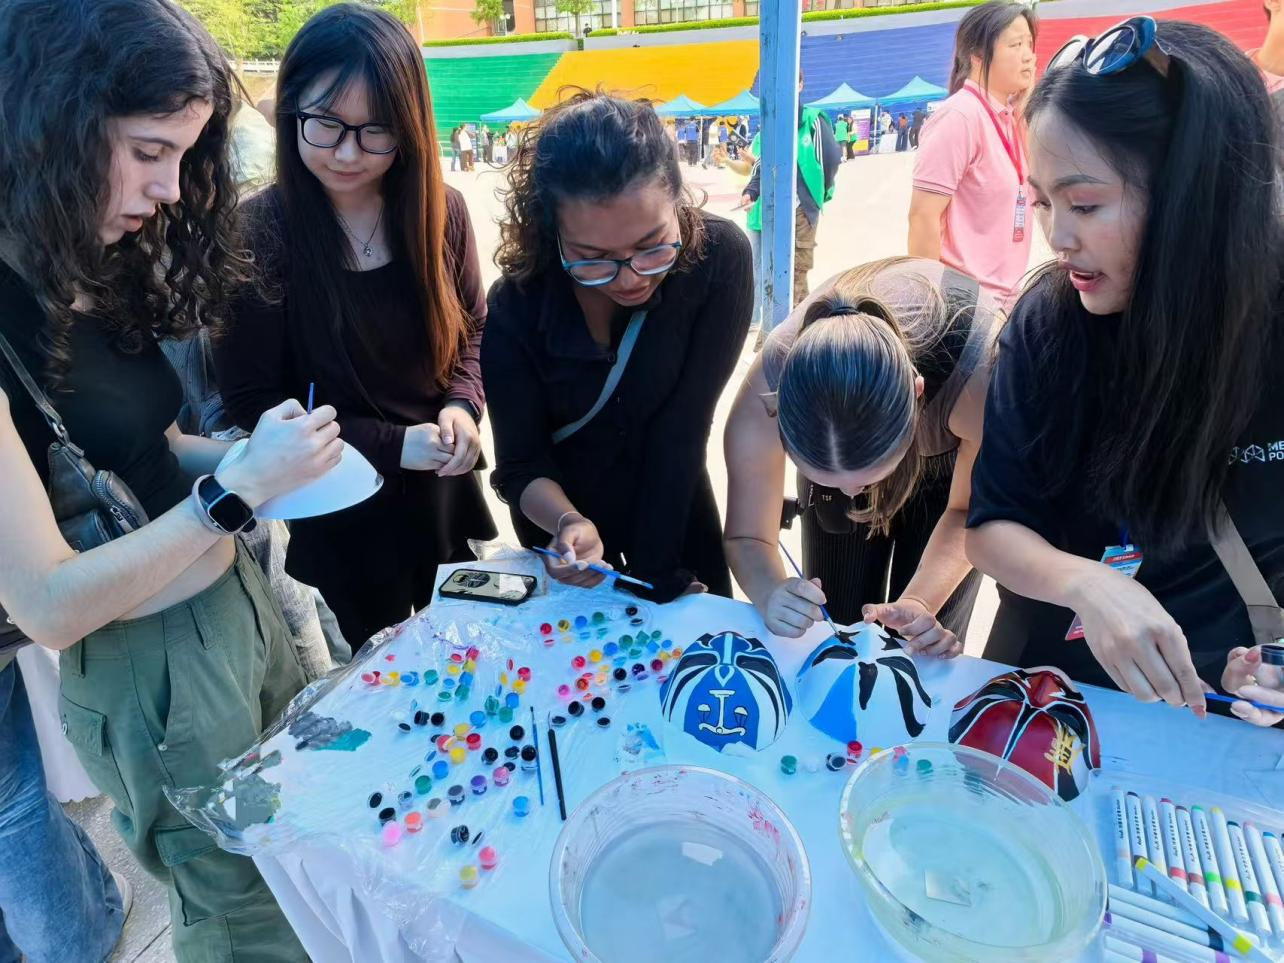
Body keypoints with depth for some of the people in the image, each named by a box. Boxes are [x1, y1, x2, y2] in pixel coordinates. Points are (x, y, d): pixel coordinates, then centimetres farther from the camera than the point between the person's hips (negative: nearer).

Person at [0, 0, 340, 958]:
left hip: (242, 607, 7)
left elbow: (134, 445, 7)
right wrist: (241, 485, -24)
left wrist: (252, 453, -10)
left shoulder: (95, 272, 2)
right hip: (145, 672, -6)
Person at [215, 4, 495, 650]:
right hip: (338, 511, -3)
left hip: (446, 494, 3)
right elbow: (251, 401, -13)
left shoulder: (441, 211, -7)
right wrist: (390, 446, -20)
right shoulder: (256, 236, -17)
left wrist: (462, 408, -15)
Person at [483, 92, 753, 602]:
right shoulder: (515, 308, -27)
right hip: (561, 520, 0)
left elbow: (681, 428, -25)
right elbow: (521, 465, -19)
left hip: (675, 512, 1)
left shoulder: (720, 258, -27)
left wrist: (653, 571, -21)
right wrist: (567, 523, -40)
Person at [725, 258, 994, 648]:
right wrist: (773, 594, -48)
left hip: (955, 448, 0)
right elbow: (746, 536, -26)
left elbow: (968, 509, -22)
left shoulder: (980, 376, -43)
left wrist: (920, 603, -38)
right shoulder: (766, 395, -40)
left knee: (929, 645, 4)